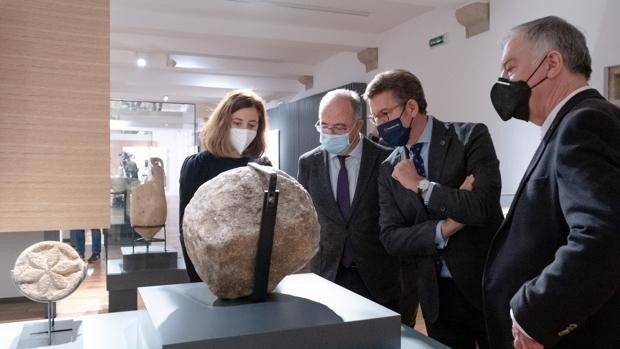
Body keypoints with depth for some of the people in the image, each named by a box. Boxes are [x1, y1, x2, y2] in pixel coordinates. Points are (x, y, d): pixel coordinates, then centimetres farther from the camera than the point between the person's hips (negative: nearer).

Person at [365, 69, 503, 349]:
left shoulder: (470, 137, -10)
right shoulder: (389, 170, 2)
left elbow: (483, 206, -23)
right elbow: (390, 238, -4)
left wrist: (420, 185, -16)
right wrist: (444, 228, -18)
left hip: (488, 285, -3)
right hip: (435, 295, 3)